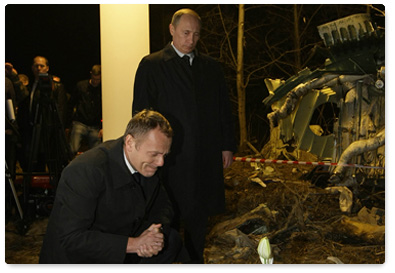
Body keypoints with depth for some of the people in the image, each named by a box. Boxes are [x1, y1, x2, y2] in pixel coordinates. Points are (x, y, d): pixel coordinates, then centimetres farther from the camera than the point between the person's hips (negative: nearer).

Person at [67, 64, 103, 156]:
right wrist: (71, 117, 7)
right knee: (73, 150, -13)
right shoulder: (81, 85, 5)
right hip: (79, 123, 0)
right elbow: (71, 103, 15)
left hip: (95, 127, 0)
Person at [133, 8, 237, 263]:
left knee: (200, 215, 12)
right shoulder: (151, 65, 0)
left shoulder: (211, 66, 12)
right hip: (170, 156, -4)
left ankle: (196, 262, 25)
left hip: (207, 157, 4)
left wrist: (228, 146, 9)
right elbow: (142, 112, -2)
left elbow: (224, 109, 14)